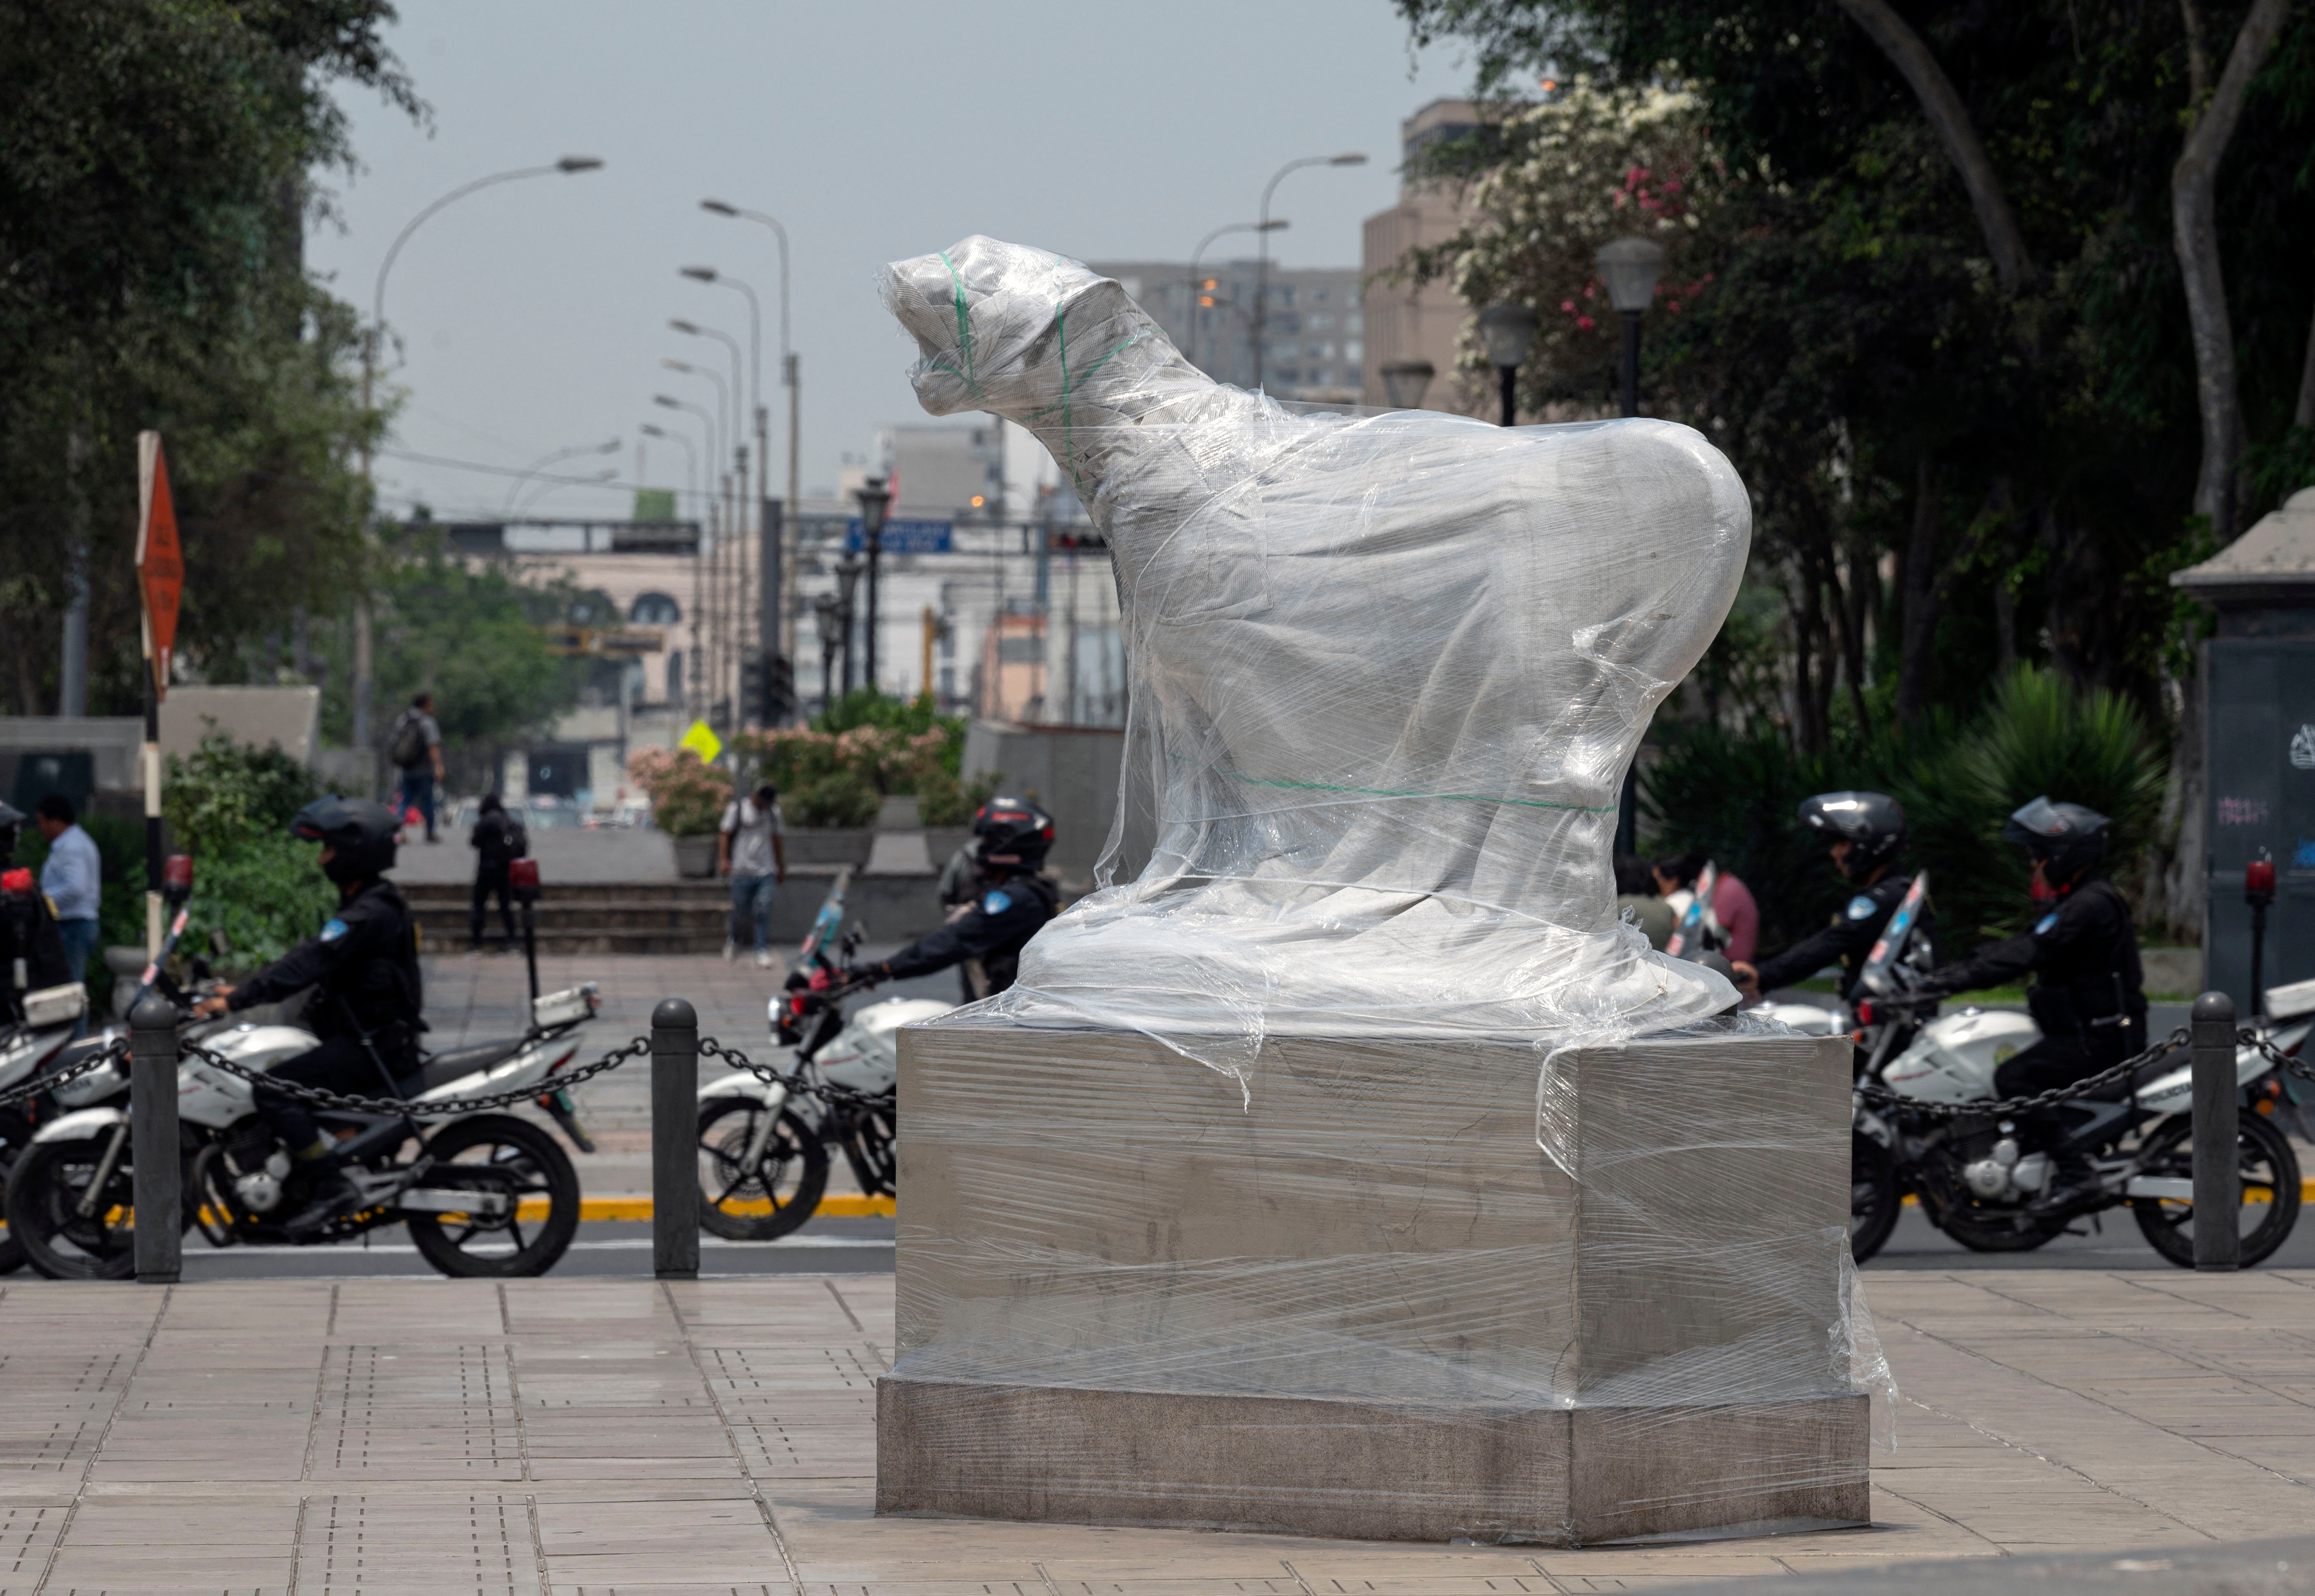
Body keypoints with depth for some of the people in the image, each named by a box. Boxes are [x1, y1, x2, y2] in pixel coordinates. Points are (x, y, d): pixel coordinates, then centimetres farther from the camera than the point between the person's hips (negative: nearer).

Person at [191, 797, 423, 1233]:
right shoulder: (369, 905, 16)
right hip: (366, 1037, 11)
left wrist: (236, 1000, -31)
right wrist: (245, 991, 13)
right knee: (276, 1078, 19)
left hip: (372, 1046, -11)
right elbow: (312, 958, 19)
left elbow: (309, 963, -27)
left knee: (274, 1088, -21)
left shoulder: (370, 914, -19)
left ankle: (331, 1186, -22)